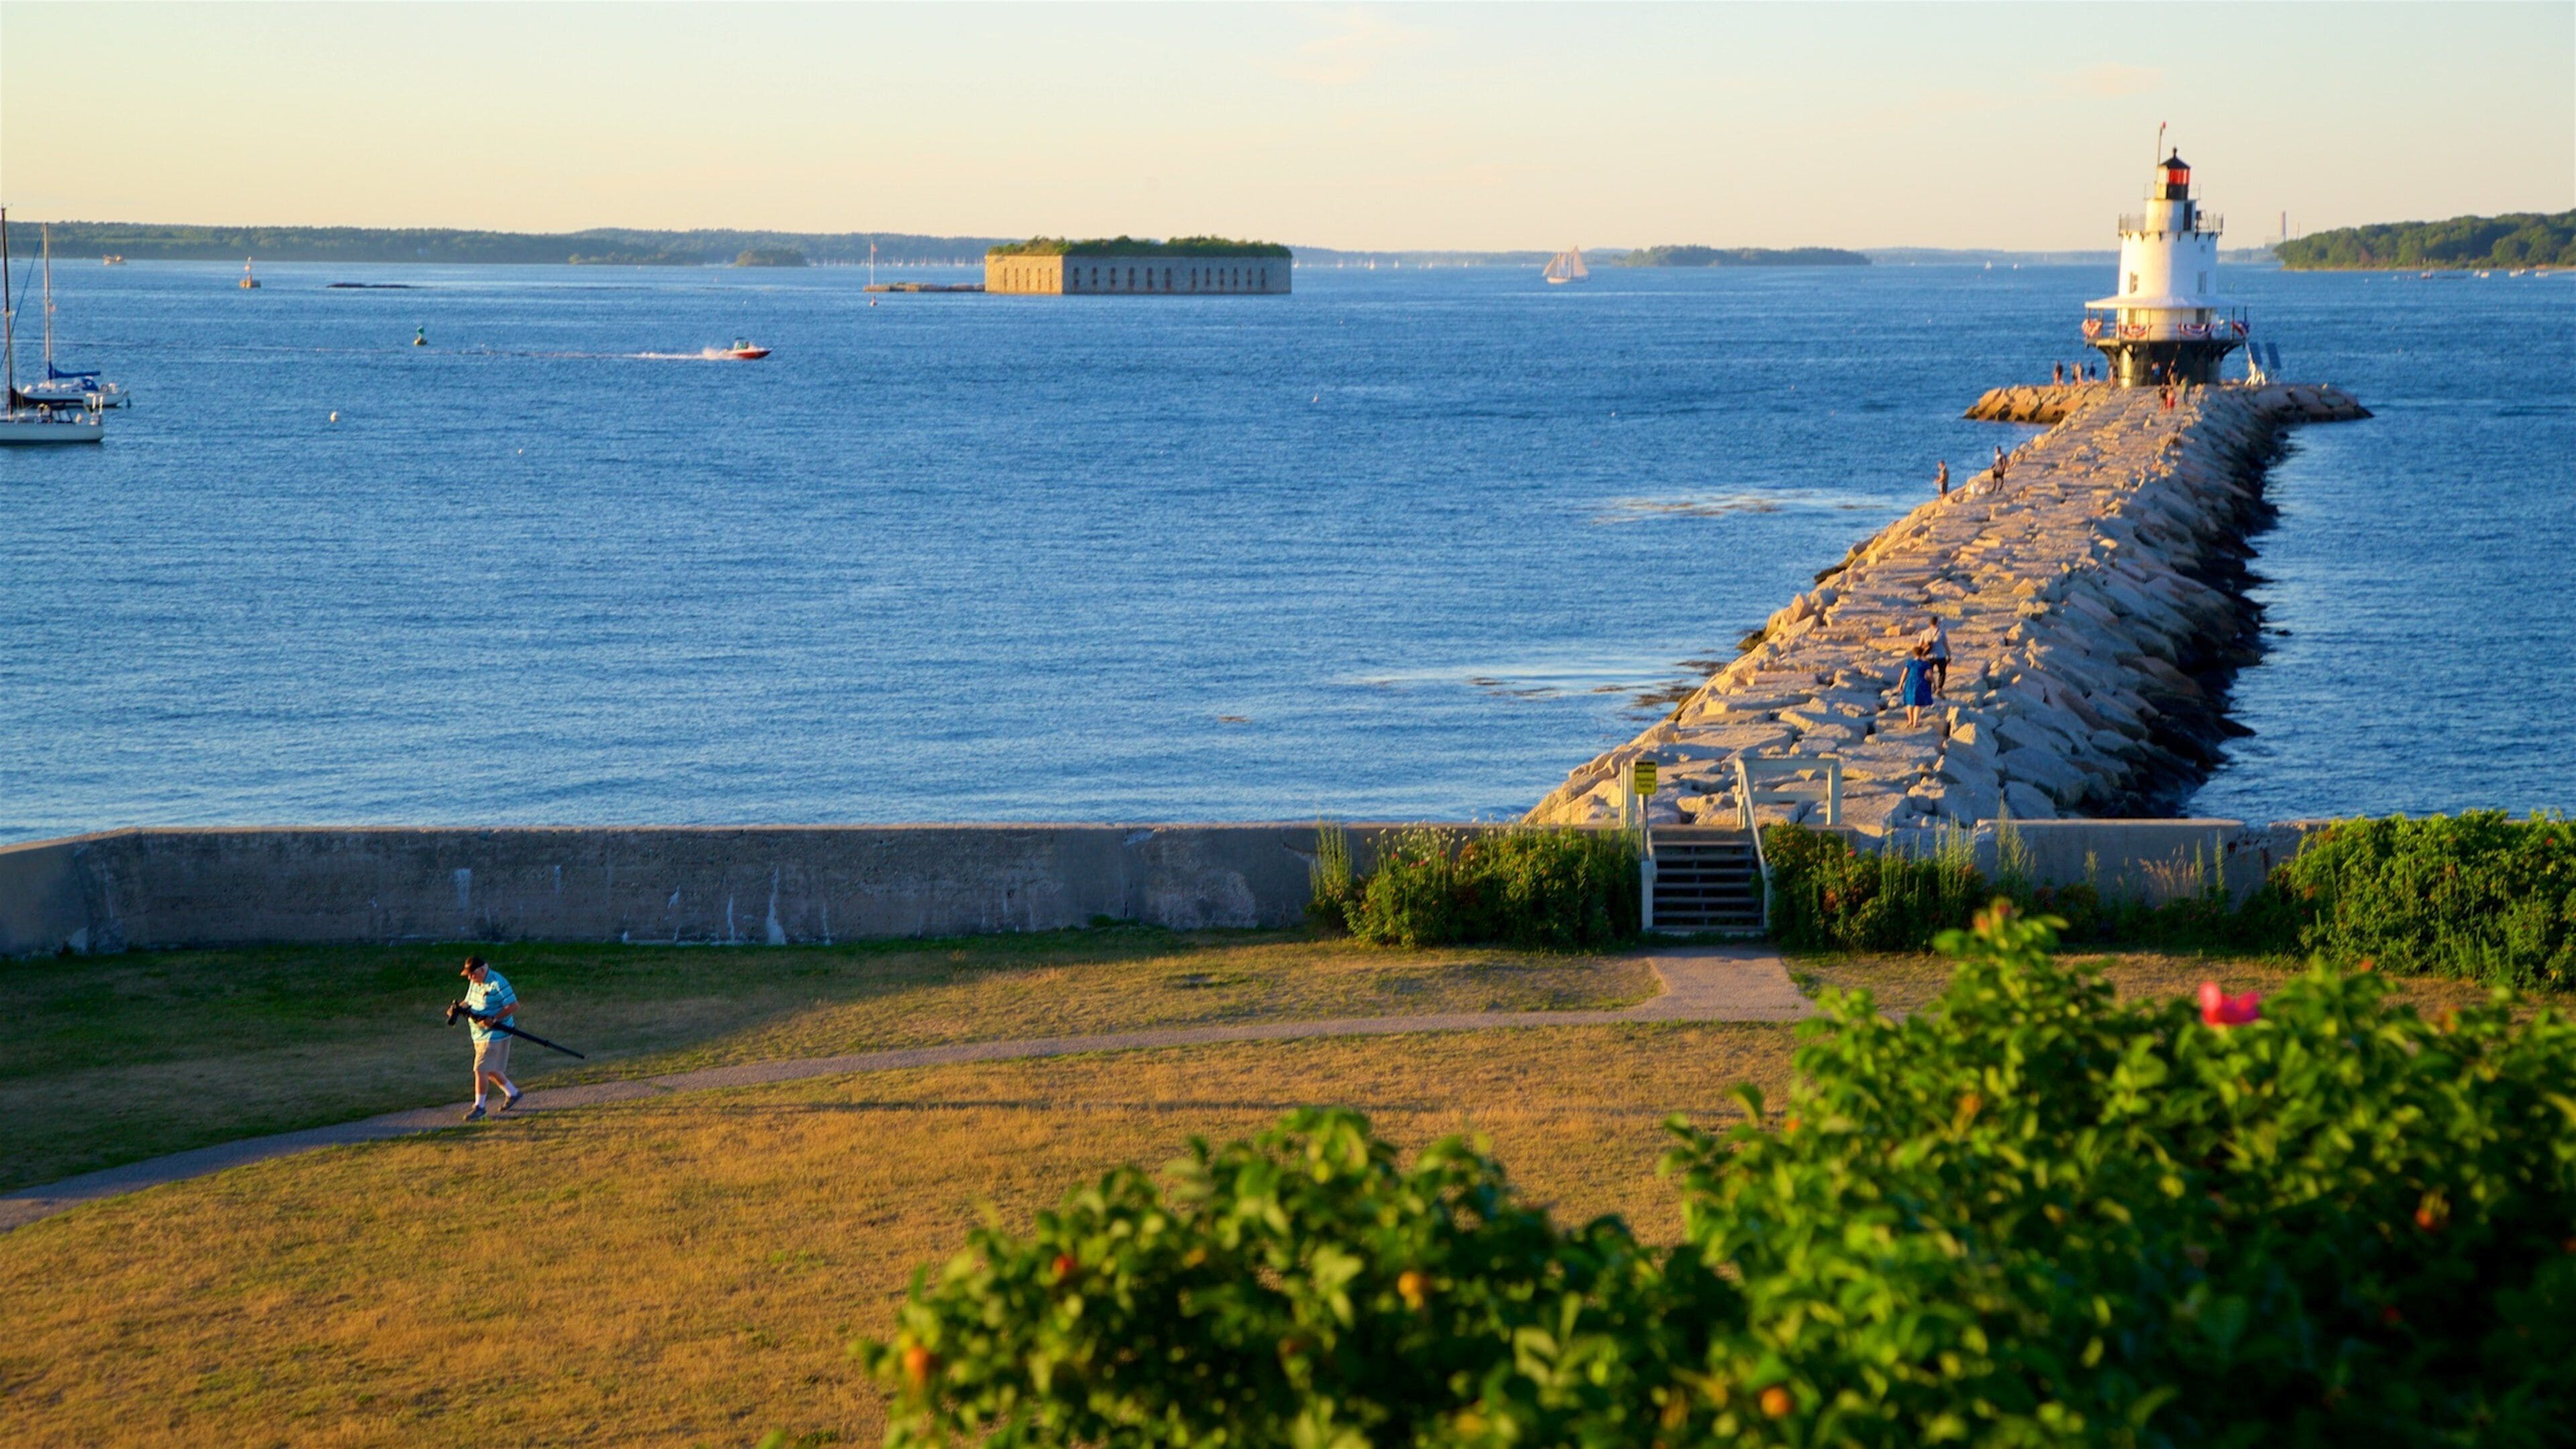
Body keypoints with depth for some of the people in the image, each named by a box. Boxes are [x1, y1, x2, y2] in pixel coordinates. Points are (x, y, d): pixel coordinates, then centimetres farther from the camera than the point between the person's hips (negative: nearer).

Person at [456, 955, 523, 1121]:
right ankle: (512, 1094, 35)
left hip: (495, 1034, -9)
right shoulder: (475, 982, 9)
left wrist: (494, 1019, -26)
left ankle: (479, 1106, -1)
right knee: (490, 1070, 17)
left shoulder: (497, 983, -18)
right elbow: (468, 1002, 17)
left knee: (481, 1069, -10)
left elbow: (514, 1006, -19)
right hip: (480, 1033, 9)